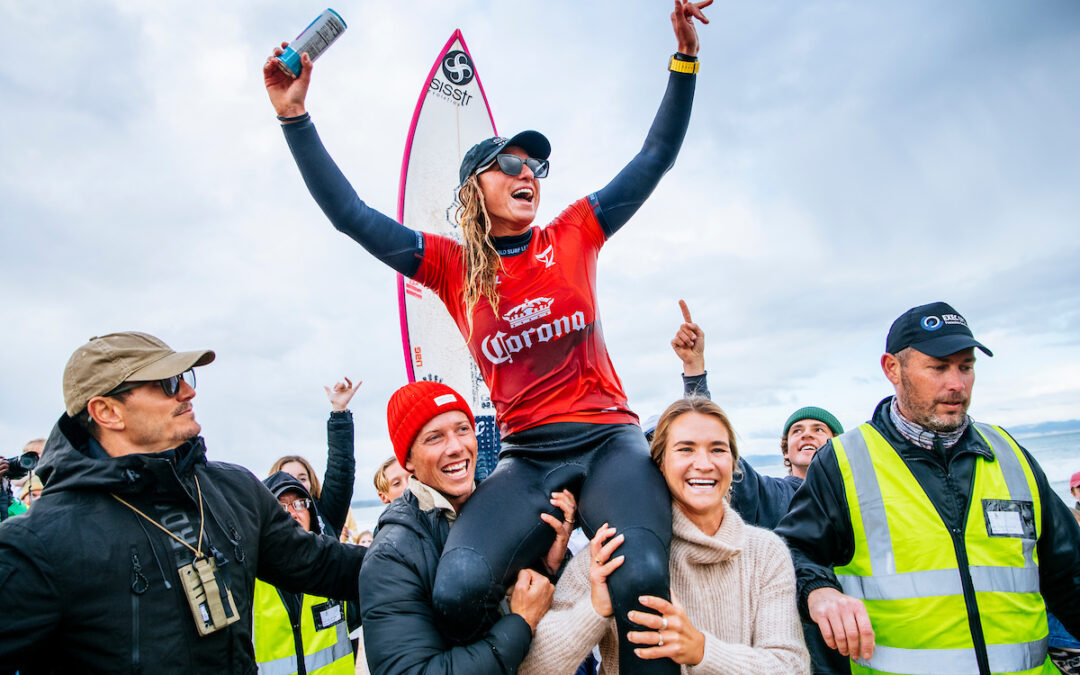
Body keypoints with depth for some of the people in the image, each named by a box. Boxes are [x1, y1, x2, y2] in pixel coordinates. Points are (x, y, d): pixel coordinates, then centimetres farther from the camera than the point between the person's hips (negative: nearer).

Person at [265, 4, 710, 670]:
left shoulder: (574, 235, 10)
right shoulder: (454, 266, 9)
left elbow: (655, 157, 11)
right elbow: (350, 214, 7)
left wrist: (685, 55, 5)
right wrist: (295, 117, 2)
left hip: (609, 440, 0)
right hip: (526, 456, 1)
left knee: (643, 580, -29)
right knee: (458, 591, -25)